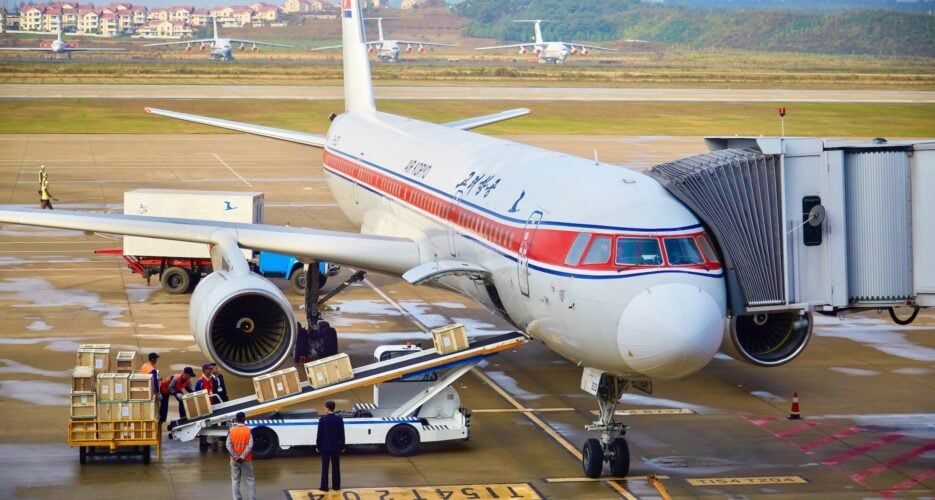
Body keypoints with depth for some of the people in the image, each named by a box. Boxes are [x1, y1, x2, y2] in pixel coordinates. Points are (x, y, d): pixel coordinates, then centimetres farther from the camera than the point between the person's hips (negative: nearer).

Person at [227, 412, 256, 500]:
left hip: (234, 459, 1)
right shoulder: (248, 430, -5)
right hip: (246, 459, -1)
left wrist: (235, 456, -14)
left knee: (235, 480, 9)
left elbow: (228, 446, -11)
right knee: (250, 479, 8)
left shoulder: (231, 430, -3)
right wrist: (243, 456, -16)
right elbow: (250, 446, -15)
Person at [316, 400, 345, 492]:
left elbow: (320, 434, -8)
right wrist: (342, 446, 9)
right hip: (336, 447, 2)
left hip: (325, 447, -2)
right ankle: (336, 485, 12)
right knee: (336, 467, 9)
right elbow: (342, 434, 0)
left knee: (325, 467, 2)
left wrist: (318, 446, 3)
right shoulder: (339, 419, -5)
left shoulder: (322, 420, -12)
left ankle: (324, 486, 2)